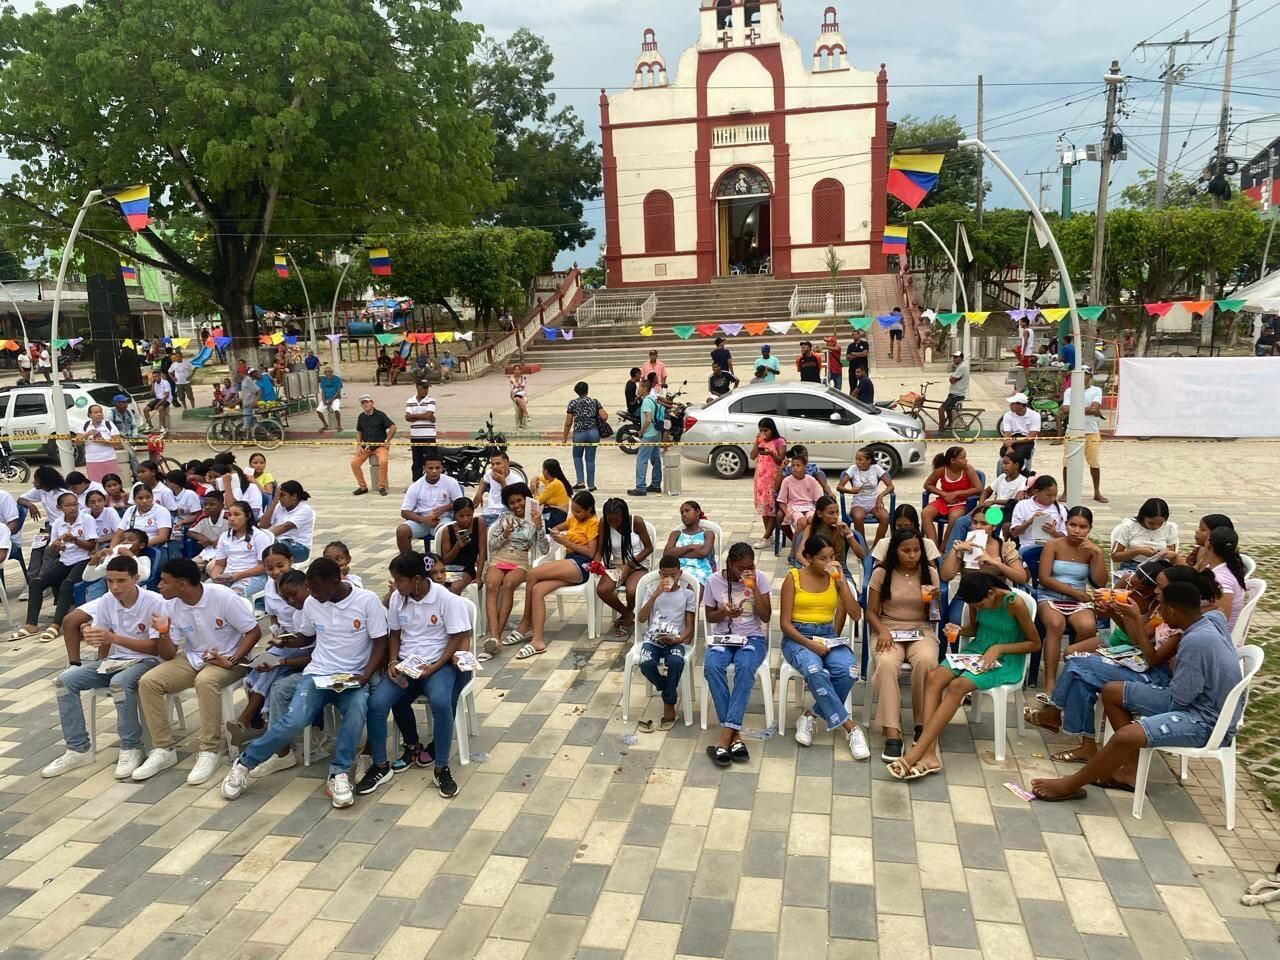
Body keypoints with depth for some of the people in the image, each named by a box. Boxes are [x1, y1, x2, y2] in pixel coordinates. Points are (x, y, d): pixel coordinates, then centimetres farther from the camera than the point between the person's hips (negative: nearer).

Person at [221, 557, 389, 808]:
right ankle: (244, 763, 0)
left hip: (353, 677, -2)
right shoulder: (311, 603, 2)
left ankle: (338, 775, -24)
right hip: (318, 674, 3)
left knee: (357, 709, -36)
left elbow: (379, 644, -8)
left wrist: (364, 676, -18)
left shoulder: (367, 600, -10)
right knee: (294, 721, -23)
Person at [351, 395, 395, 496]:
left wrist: (387, 441, -6)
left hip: (380, 445, -5)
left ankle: (382, 486, -16)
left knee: (383, 461, -33)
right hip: (365, 446, 5)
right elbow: (359, 432, 20)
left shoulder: (380, 415, -4)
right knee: (354, 463, -15)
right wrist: (358, 445, 6)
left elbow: (393, 427, -5)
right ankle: (362, 487, 1)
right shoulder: (361, 417, 11)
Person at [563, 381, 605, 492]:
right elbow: (604, 417, -6)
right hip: (593, 432, 1)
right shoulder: (595, 402, 3)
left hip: (578, 433, -1)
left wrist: (564, 437, 6)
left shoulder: (573, 403, -1)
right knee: (590, 459, 10)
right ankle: (591, 485, 12)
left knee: (577, 456, 19)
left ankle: (580, 482, 8)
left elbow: (568, 423, -1)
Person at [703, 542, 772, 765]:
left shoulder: (760, 579, -2)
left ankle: (726, 735, -36)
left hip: (753, 638, -1)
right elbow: (709, 616, 8)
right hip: (722, 637, 1)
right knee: (711, 666, -33)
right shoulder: (714, 581, -1)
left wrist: (753, 587, -16)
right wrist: (724, 612, -14)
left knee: (745, 667, -36)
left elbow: (766, 617, -6)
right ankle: (734, 734, -29)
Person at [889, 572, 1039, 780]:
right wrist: (959, 630, -6)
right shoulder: (976, 601, -2)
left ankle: (915, 753, -33)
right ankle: (929, 753, -33)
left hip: (1004, 661, -6)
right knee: (934, 678, -24)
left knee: (957, 686, -31)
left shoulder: (1014, 603, -19)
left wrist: (999, 648, -20)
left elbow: (1035, 643, -9)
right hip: (976, 652, 6)